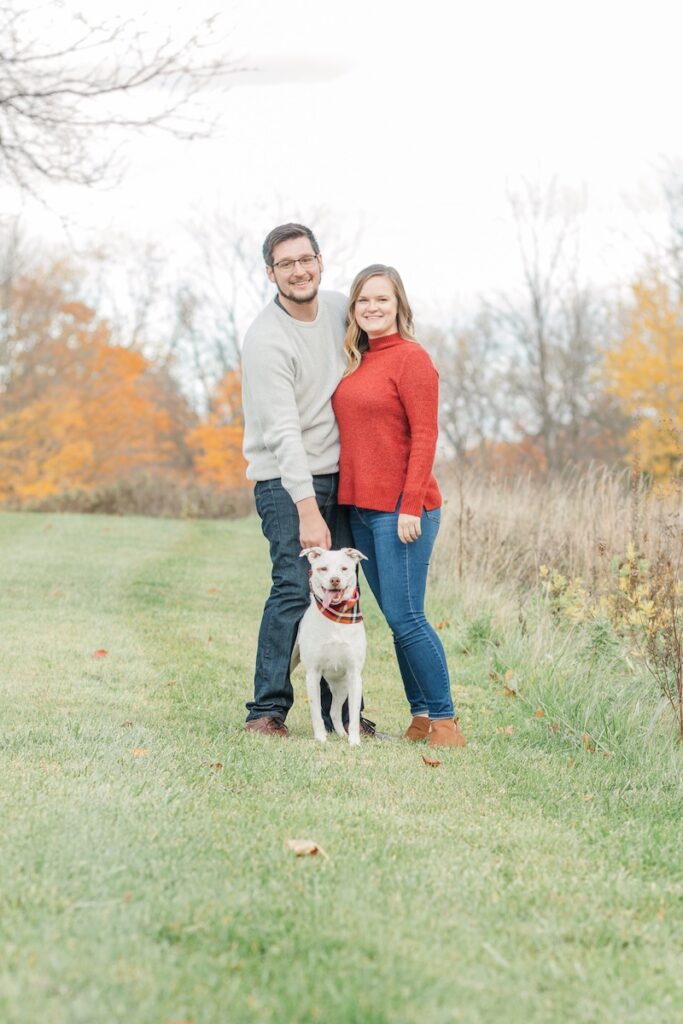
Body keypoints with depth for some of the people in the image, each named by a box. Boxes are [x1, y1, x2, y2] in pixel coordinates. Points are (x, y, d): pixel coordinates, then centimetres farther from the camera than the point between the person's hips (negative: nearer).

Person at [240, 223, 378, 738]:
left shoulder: (340, 308, 4)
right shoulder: (266, 339, -17)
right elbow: (283, 432, -23)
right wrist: (307, 511, -29)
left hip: (336, 475, 6)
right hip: (286, 482, -6)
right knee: (295, 588, -16)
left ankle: (340, 711, 13)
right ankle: (266, 711, -8)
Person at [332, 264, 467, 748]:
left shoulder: (411, 358, -8)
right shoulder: (356, 361, 14)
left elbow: (424, 436, -13)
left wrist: (411, 507, -18)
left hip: (402, 511, -8)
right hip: (362, 509, 8)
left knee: (406, 617, -9)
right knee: (396, 618, 9)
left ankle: (444, 718, 0)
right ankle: (421, 716, 15)